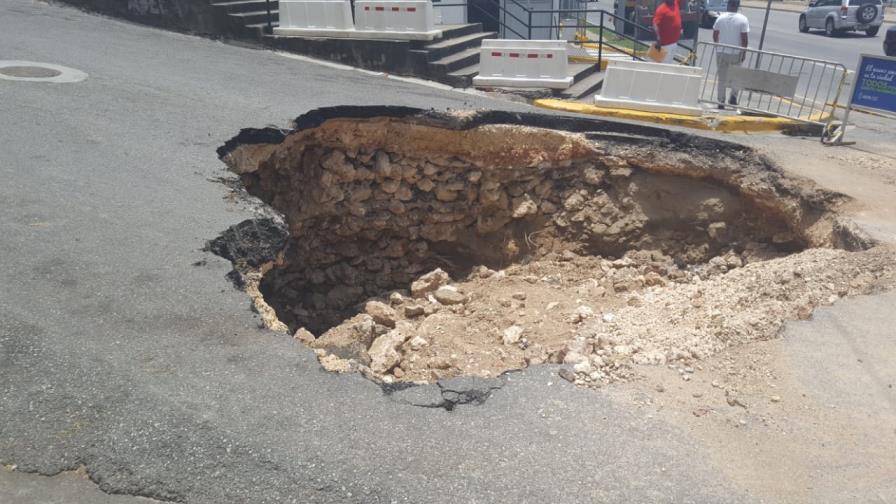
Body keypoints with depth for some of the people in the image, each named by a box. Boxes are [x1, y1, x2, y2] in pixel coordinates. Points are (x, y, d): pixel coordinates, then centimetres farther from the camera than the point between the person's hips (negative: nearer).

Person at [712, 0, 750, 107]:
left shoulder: (721, 18, -2)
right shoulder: (743, 19, -9)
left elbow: (715, 35, 6)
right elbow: (745, 38, -11)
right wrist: (744, 52, 0)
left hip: (721, 52, 2)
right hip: (736, 53, -1)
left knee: (722, 77, 9)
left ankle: (721, 102, 10)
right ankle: (733, 96, 5)